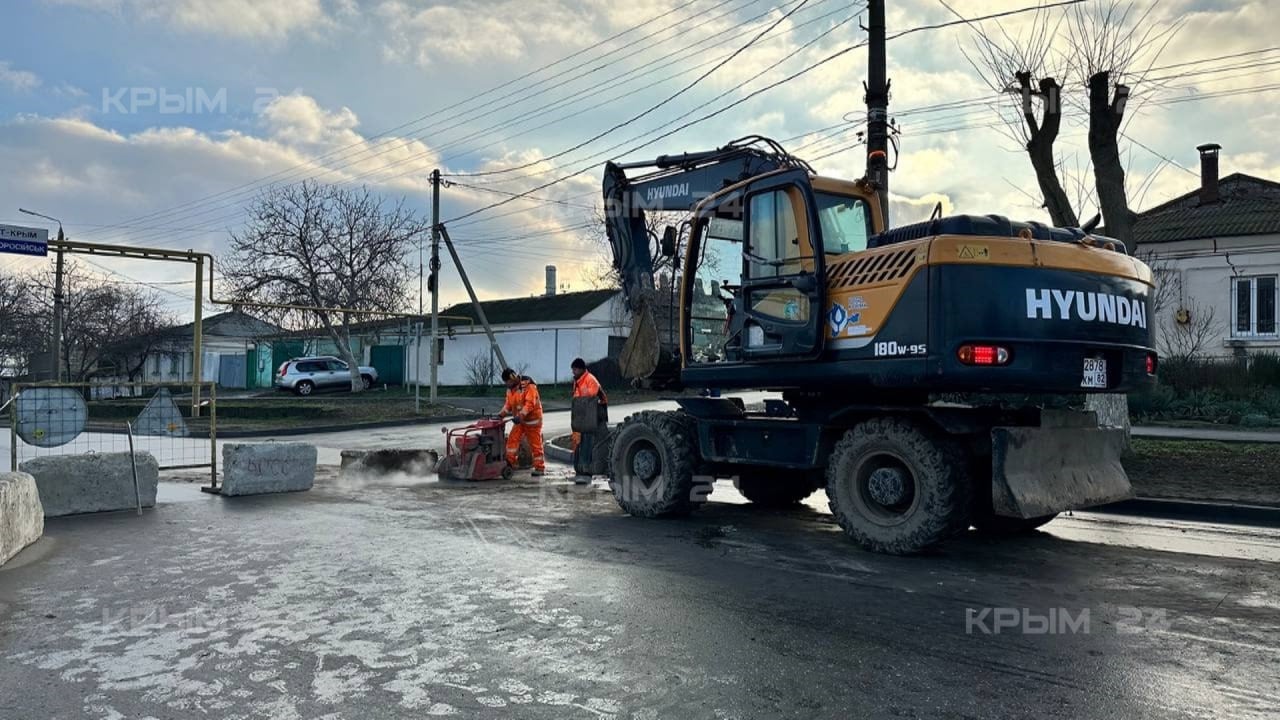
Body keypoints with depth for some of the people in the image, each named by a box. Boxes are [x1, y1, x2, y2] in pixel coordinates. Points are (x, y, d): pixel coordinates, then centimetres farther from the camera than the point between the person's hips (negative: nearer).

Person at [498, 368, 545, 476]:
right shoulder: (510, 389, 7)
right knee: (512, 439, -5)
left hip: (532, 419, -7)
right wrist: (501, 414, -1)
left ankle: (539, 468, 6)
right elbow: (508, 404, 14)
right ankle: (509, 462, 0)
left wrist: (521, 415, -35)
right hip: (519, 420, 7)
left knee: (535, 444, -1)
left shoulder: (528, 386, -19)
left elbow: (530, 403, -27)